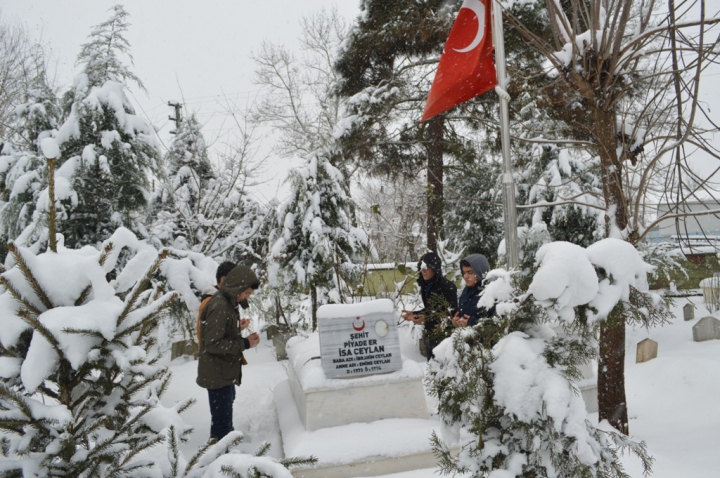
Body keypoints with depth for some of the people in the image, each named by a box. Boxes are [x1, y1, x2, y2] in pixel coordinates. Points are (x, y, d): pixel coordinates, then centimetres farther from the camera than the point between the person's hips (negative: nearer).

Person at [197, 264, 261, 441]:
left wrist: (238, 328, 1)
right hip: (217, 374, -10)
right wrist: (245, 343, -23)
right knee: (222, 419, -1)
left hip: (226, 372, 10)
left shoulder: (228, 303, 8)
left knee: (225, 413, 26)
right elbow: (213, 344, -26)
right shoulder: (219, 307, -23)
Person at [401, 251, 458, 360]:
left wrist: (427, 318, -21)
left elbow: (452, 313, -15)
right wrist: (414, 314, 2)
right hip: (429, 335, 7)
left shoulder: (447, 286, -12)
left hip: (445, 335, -7)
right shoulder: (426, 286, 10)